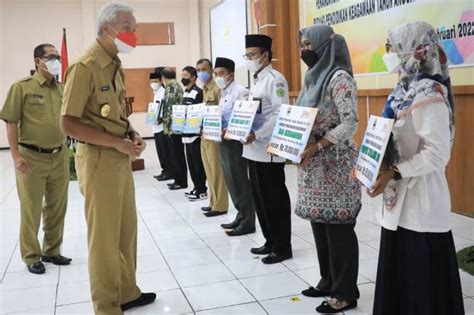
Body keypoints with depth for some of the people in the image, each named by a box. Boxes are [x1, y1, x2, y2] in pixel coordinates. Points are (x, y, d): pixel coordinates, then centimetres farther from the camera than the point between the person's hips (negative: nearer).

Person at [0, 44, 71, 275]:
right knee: (31, 210, 6)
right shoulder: (22, 87, -5)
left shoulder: (63, 89, 7)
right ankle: (32, 256, 21)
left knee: (57, 207, 12)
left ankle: (52, 251, 29)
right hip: (31, 157, -4)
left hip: (59, 156, 5)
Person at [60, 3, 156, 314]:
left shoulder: (115, 66, 13)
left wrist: (132, 134, 2)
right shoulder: (85, 67, -14)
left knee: (127, 230, 16)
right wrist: (119, 143, -19)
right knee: (104, 236, 2)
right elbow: (68, 123, -18)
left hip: (121, 158, 9)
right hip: (98, 159, -8)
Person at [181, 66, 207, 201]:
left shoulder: (198, 92, -13)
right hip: (187, 133, 9)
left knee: (198, 163, -1)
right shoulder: (185, 93, 15)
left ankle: (202, 190, 7)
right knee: (191, 163, 13)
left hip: (196, 133, -9)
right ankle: (196, 187, 23)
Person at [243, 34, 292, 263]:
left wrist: (256, 135, -24)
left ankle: (283, 247, 11)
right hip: (254, 150, 9)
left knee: (275, 200, 0)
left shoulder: (275, 79, -10)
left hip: (269, 150, -9)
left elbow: (281, 115, -19)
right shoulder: (256, 81, 17)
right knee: (260, 199, 14)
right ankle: (270, 241, 27)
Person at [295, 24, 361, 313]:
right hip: (314, 164, 9)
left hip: (335, 164, -9)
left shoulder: (339, 77, -13)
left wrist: (315, 147, -22)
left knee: (339, 229, 0)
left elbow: (350, 123, -19)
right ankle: (328, 282, 30)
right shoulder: (315, 76, 14)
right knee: (319, 226, 15)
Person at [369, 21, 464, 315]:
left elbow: (437, 154, -24)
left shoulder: (429, 95, -17)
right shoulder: (408, 88, 10)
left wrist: (393, 173, -21)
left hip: (419, 200, -9)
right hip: (404, 197, 9)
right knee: (400, 271, 18)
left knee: (420, 276, 4)